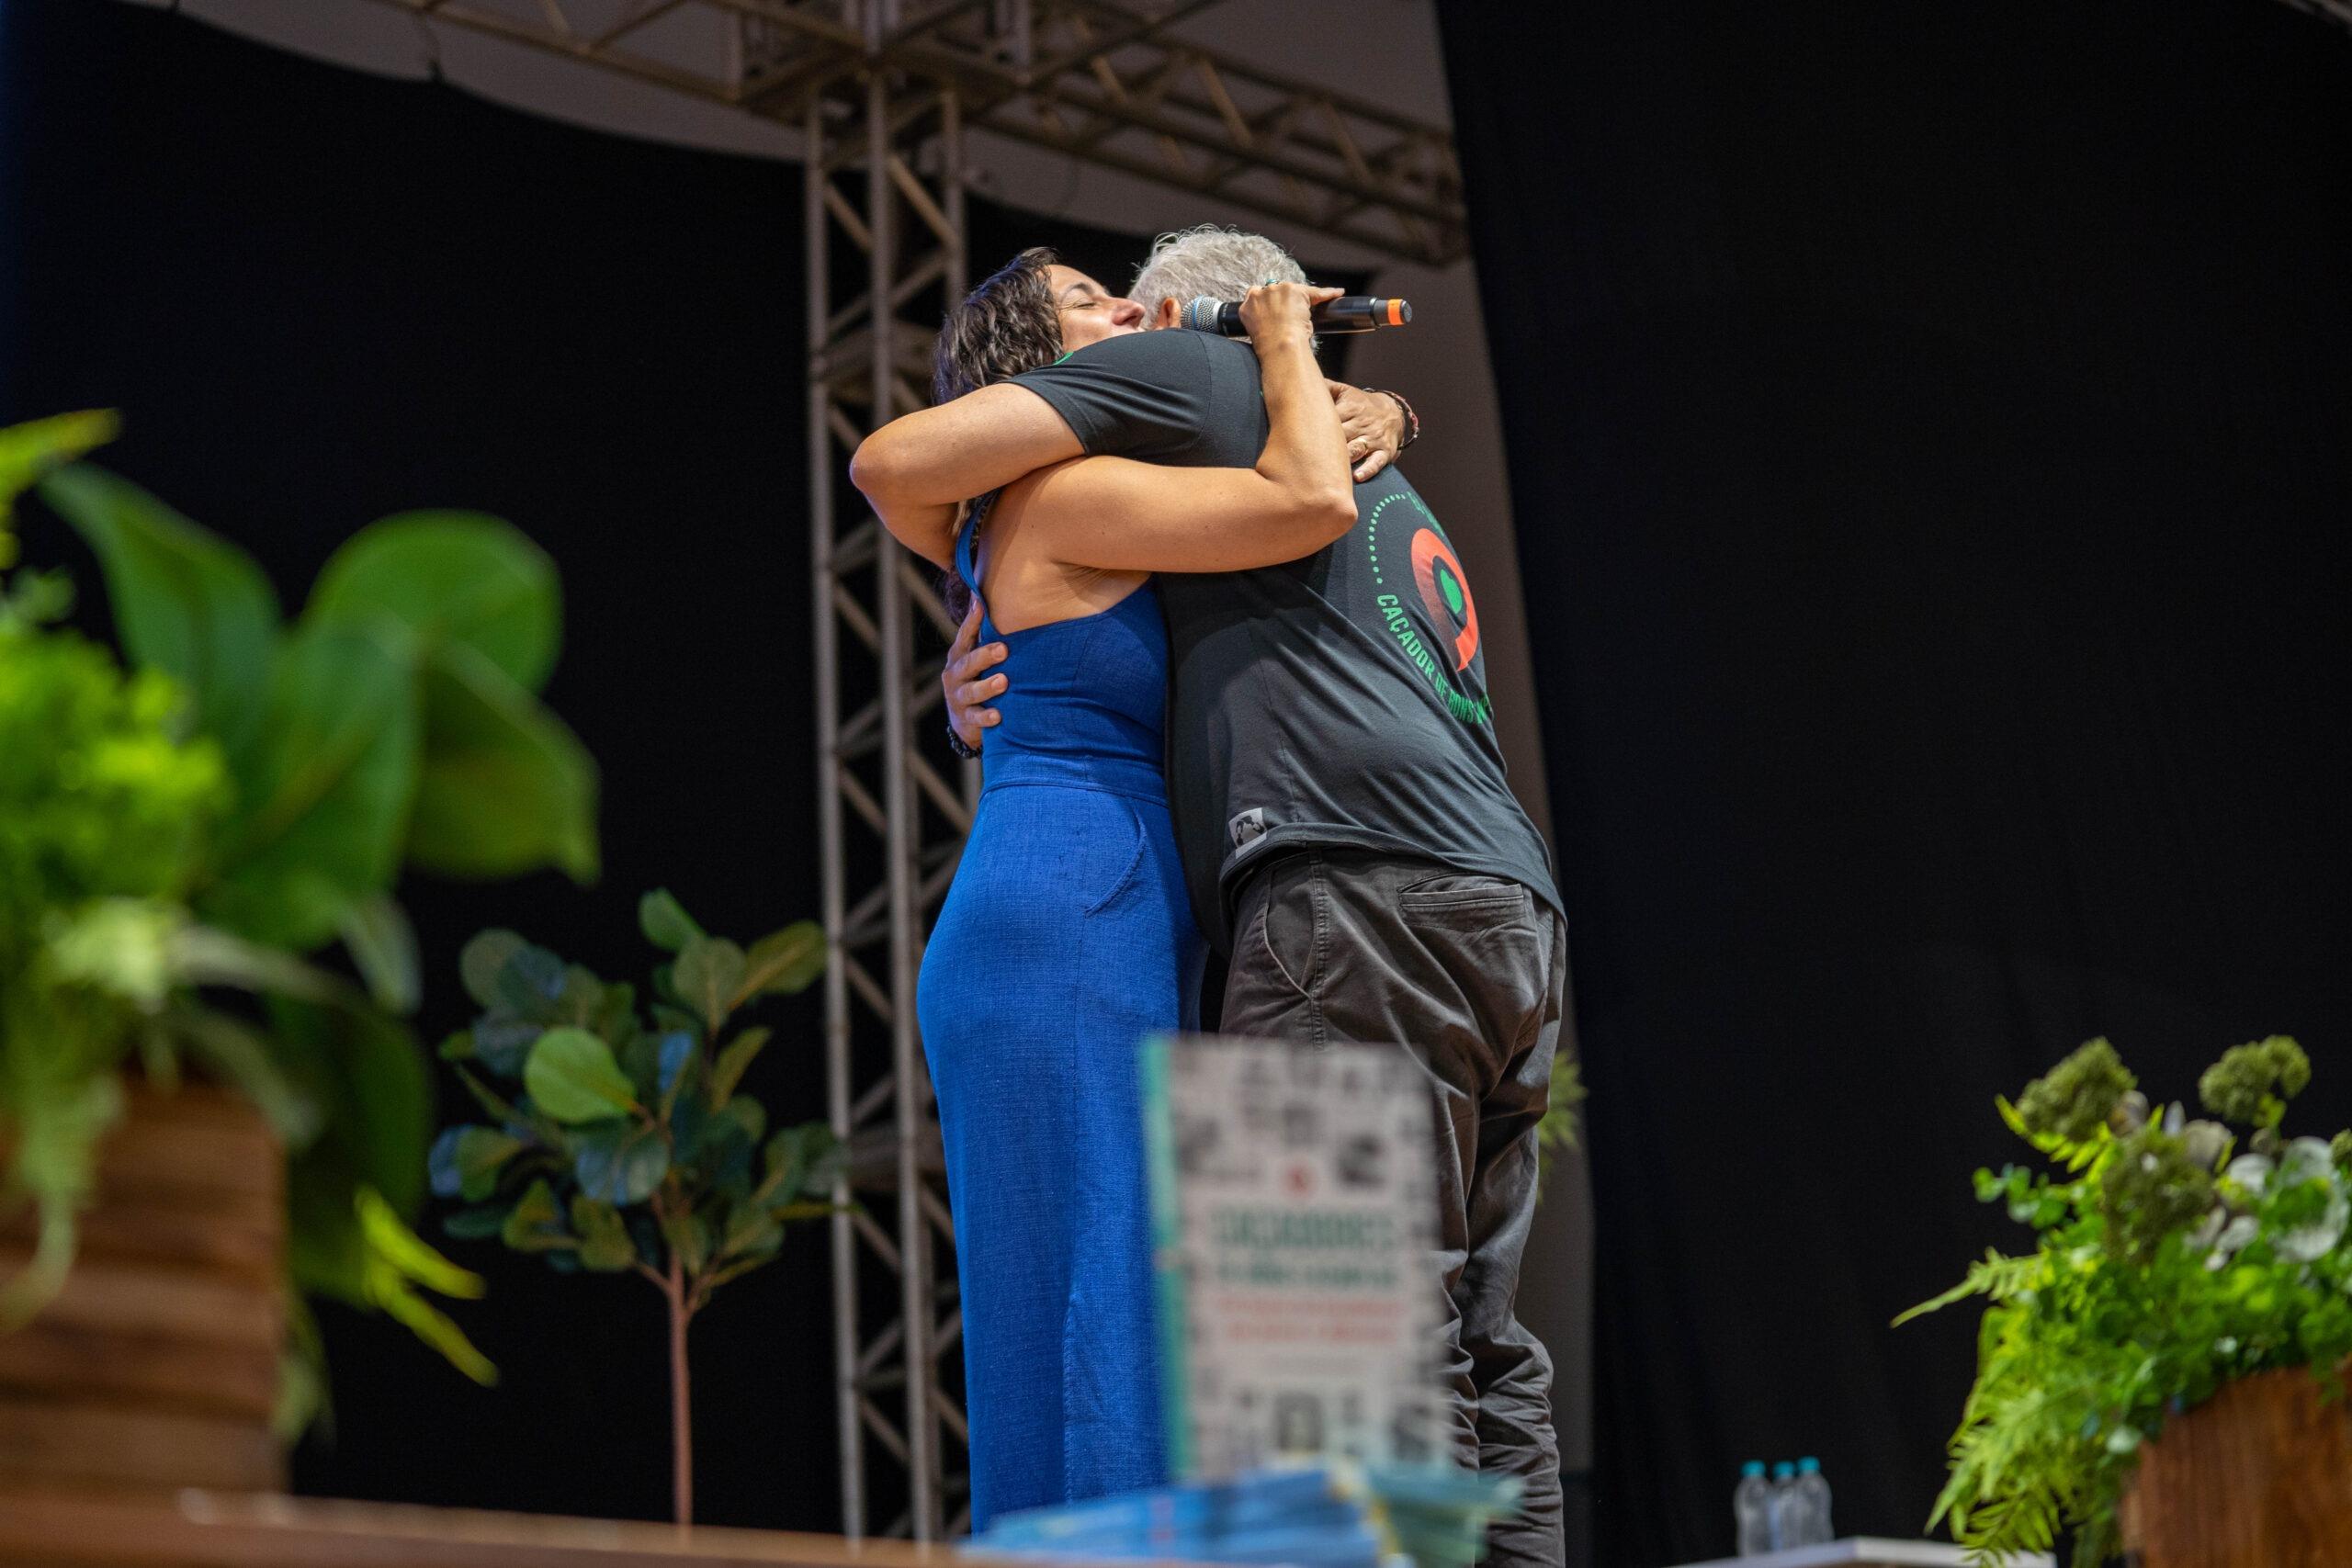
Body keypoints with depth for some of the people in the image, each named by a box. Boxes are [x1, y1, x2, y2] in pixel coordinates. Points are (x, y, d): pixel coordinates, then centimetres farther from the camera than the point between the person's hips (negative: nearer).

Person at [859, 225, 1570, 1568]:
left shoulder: (1196, 368, 12)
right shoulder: (1389, 497, 37)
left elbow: (904, 463, 5)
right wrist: (1013, 712, 20)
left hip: (1369, 901, -9)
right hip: (1506, 912, 9)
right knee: (1477, 1349, 6)